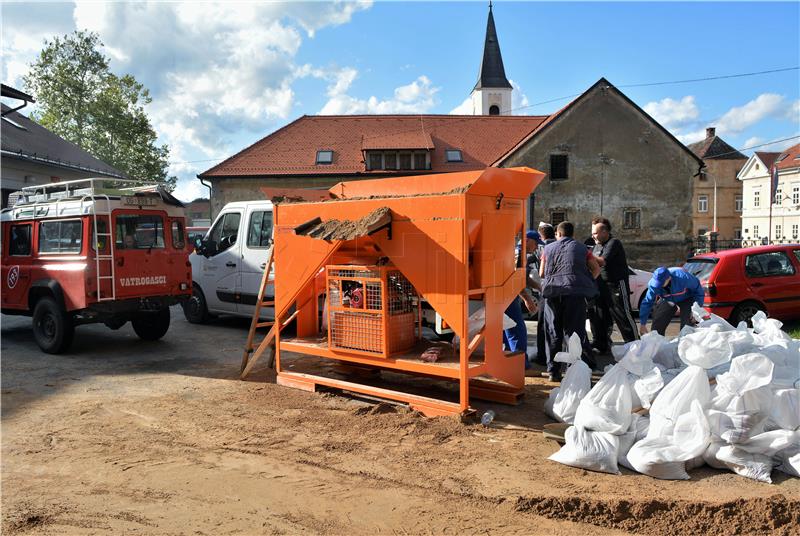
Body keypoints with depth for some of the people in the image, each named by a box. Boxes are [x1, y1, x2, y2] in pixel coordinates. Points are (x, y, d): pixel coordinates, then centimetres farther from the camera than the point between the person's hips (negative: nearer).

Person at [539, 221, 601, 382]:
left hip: (552, 292, 1)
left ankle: (553, 371, 10)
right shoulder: (581, 248, 15)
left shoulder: (548, 248, 16)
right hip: (575, 292, -1)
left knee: (553, 333, 8)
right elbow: (596, 269, 10)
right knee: (575, 332, 1)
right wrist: (586, 283, 24)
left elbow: (541, 273, 15)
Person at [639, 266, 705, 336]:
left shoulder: (682, 277, -38)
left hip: (686, 299, -3)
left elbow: (698, 289, -22)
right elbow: (647, 302, -21)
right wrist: (642, 324, -19)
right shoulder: (653, 284, -30)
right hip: (668, 300, 3)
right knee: (657, 325, 1)